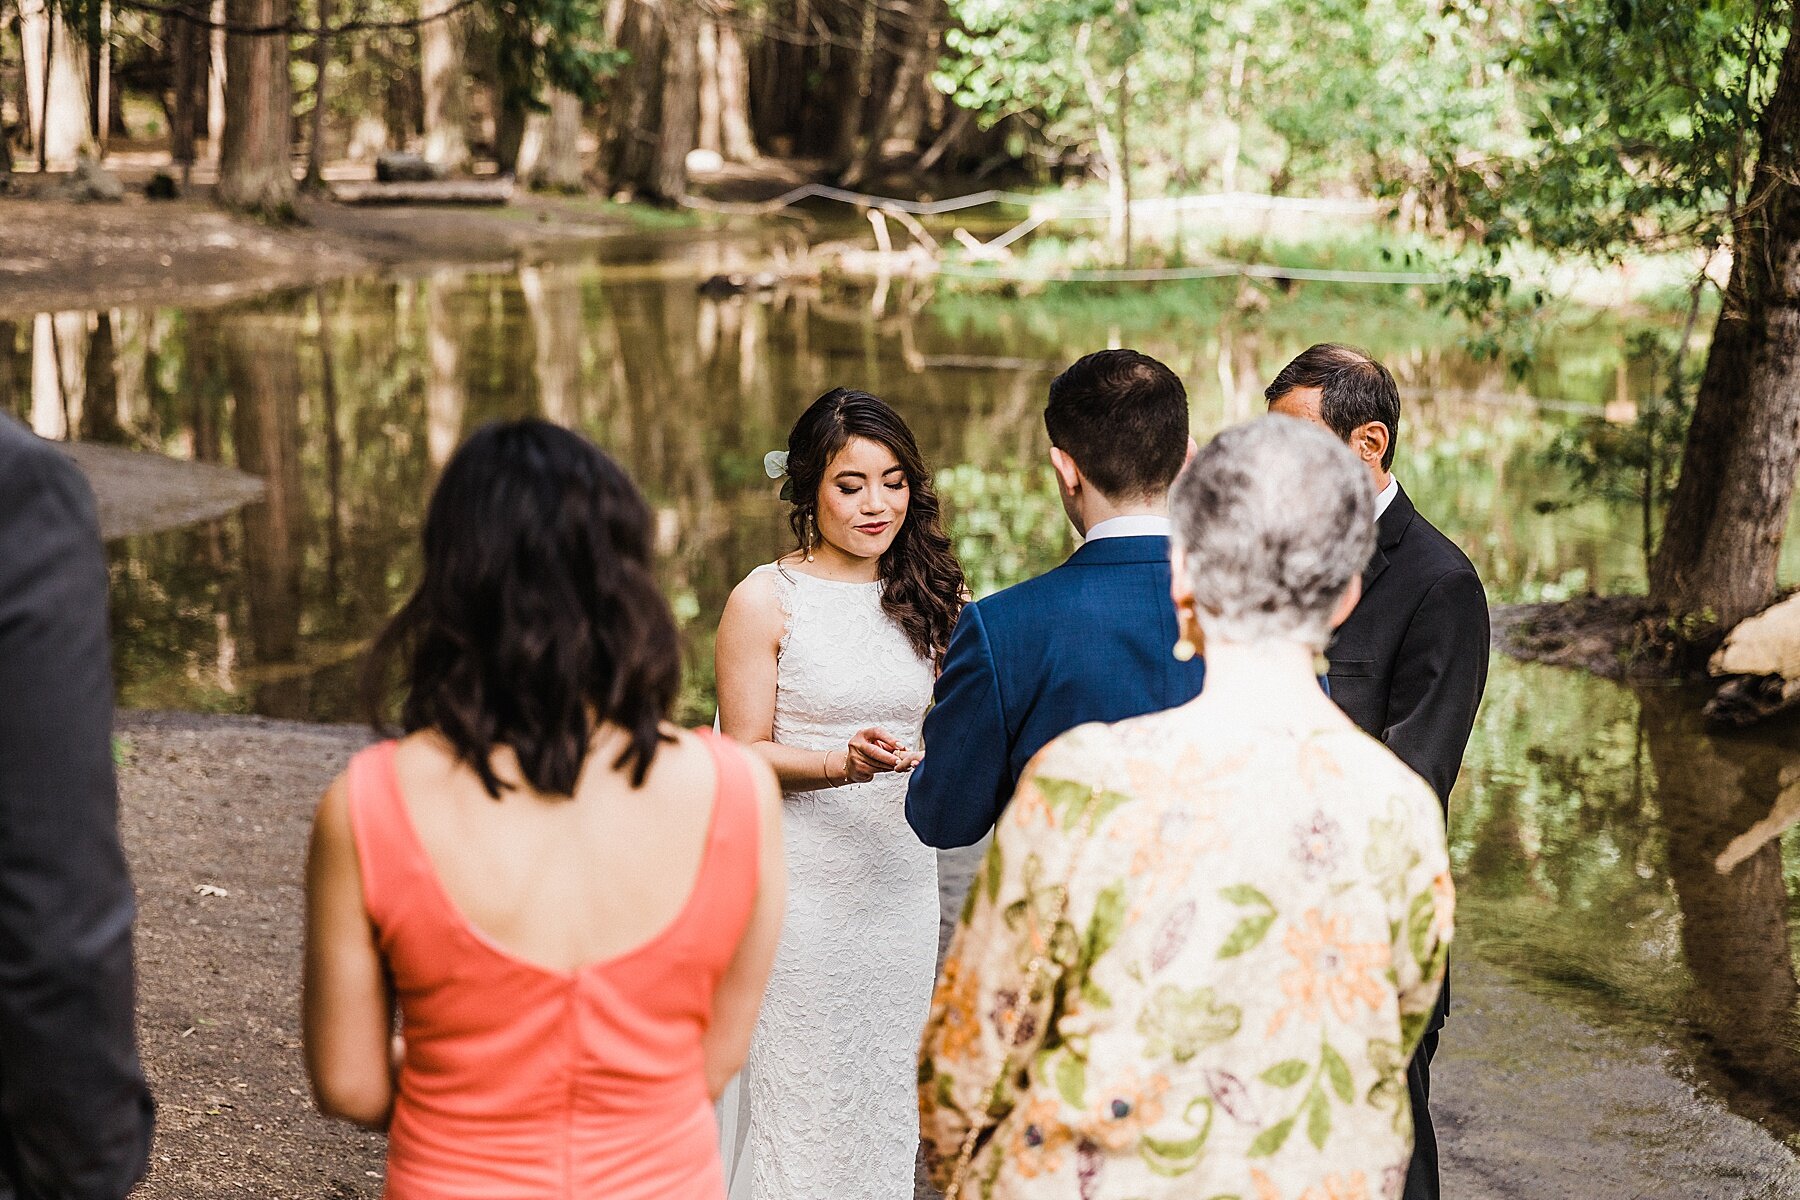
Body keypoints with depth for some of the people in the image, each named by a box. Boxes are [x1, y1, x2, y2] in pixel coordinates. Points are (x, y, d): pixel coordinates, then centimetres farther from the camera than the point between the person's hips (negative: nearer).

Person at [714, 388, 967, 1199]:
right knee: (799, 1092, 0)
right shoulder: (765, 601, -5)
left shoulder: (927, 597, 8)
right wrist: (845, 764, -22)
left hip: (903, 881, 4)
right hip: (802, 881, -4)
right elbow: (743, 755, -6)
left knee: (887, 1085, 11)